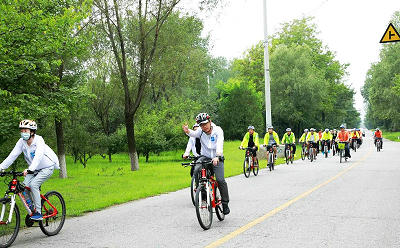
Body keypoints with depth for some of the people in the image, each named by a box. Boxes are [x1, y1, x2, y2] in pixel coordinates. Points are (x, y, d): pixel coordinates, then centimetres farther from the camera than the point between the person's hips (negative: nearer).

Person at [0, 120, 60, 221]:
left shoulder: (39, 140, -25)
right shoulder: (21, 141, -9)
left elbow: (38, 156, -40)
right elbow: (12, 155, -13)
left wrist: (30, 169, -55)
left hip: (47, 168, -6)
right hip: (34, 169, 6)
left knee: (33, 184, -24)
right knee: (24, 185, -13)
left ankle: (38, 213, -15)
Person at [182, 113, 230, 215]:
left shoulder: (218, 130, -15)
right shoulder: (201, 131, -6)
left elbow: (219, 143, -31)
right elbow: (194, 134, -28)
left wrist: (217, 156, -49)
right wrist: (187, 131, -53)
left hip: (217, 158, -2)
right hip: (205, 157, 3)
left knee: (220, 180, -15)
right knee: (196, 171, -26)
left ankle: (225, 203, 1)